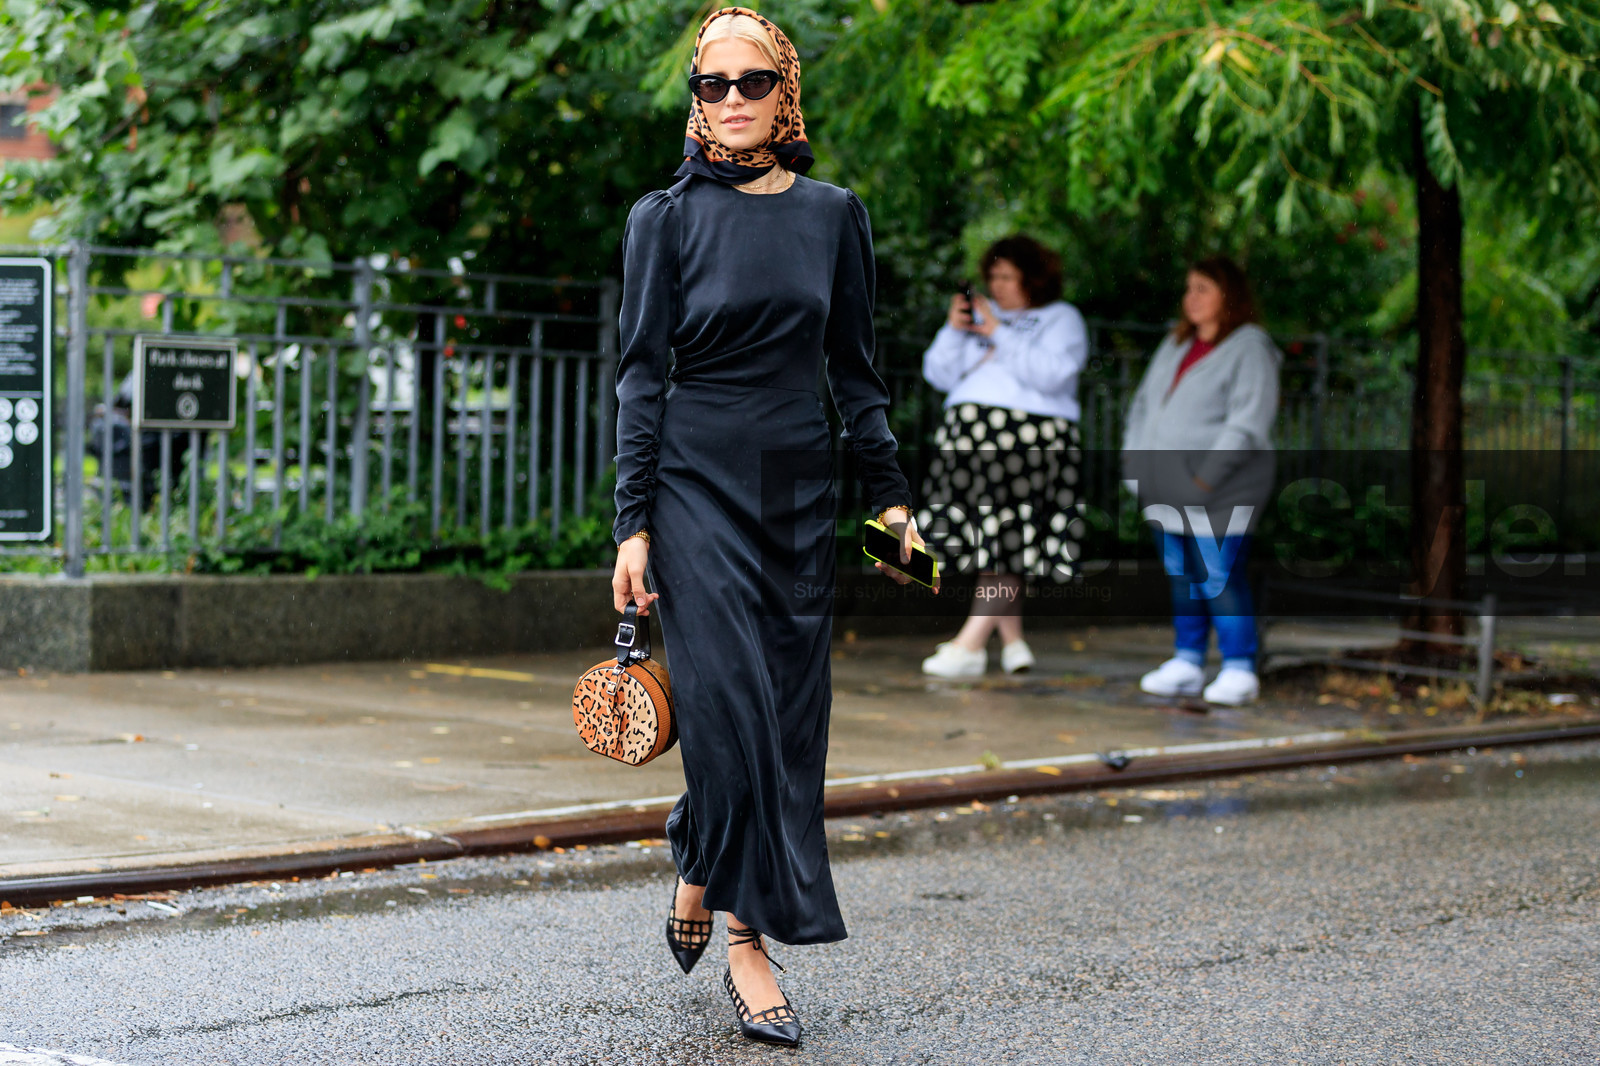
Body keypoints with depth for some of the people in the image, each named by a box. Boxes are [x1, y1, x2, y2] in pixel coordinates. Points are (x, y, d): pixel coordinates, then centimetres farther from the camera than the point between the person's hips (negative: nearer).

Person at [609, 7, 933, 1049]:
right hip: (697, 483, -3)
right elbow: (643, 374, -3)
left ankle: (698, 870, 25)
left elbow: (856, 369, 13)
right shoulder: (667, 216, -1)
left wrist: (891, 495, 7)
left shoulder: (834, 213, 8)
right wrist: (633, 525, -9)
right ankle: (747, 941, -2)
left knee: (791, 717, 3)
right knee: (730, 704, -11)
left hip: (800, 490, 4)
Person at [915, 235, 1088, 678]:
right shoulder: (980, 314, 20)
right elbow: (939, 374, 15)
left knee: (1004, 546, -9)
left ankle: (970, 644, -10)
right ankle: (1013, 642, 14)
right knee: (985, 541, 3)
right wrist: (953, 330, -1)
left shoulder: (1062, 319, 6)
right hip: (970, 436, 5)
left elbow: (1050, 373, -12)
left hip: (1027, 438, -5)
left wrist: (998, 334, -11)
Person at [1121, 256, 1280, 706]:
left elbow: (1248, 424, -15)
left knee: (1219, 577, -9)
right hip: (1169, 492, 8)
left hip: (1218, 496, -7)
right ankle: (1186, 665, 16)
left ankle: (1240, 669, -1)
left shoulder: (1250, 349, -7)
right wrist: (1135, 458, 11)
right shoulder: (1175, 345, 18)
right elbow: (1144, 402, 24)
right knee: (1181, 577, 10)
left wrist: (1206, 477, -19)